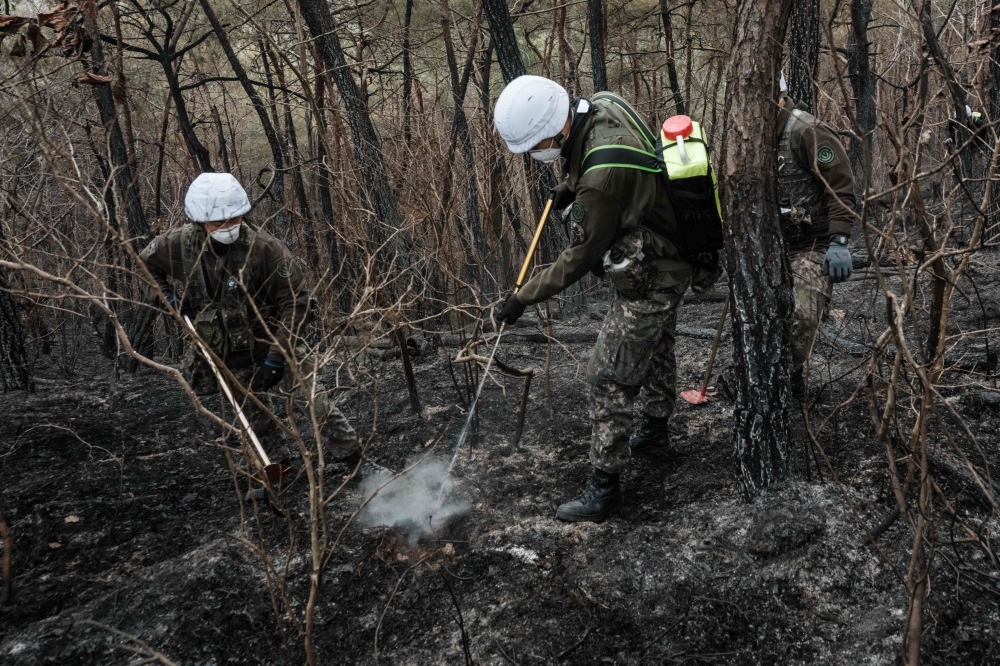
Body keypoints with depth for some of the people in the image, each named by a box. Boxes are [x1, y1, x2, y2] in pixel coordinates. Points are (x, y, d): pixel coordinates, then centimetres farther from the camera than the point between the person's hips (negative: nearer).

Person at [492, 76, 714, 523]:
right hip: (668, 263, 10)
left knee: (608, 381, -3)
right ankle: (655, 432, 51)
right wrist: (572, 186, 1)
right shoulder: (599, 110, -9)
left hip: (647, 283, -10)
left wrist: (522, 299, -20)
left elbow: (580, 257, -27)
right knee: (655, 352, 28)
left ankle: (605, 486, 10)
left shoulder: (603, 175, -37)